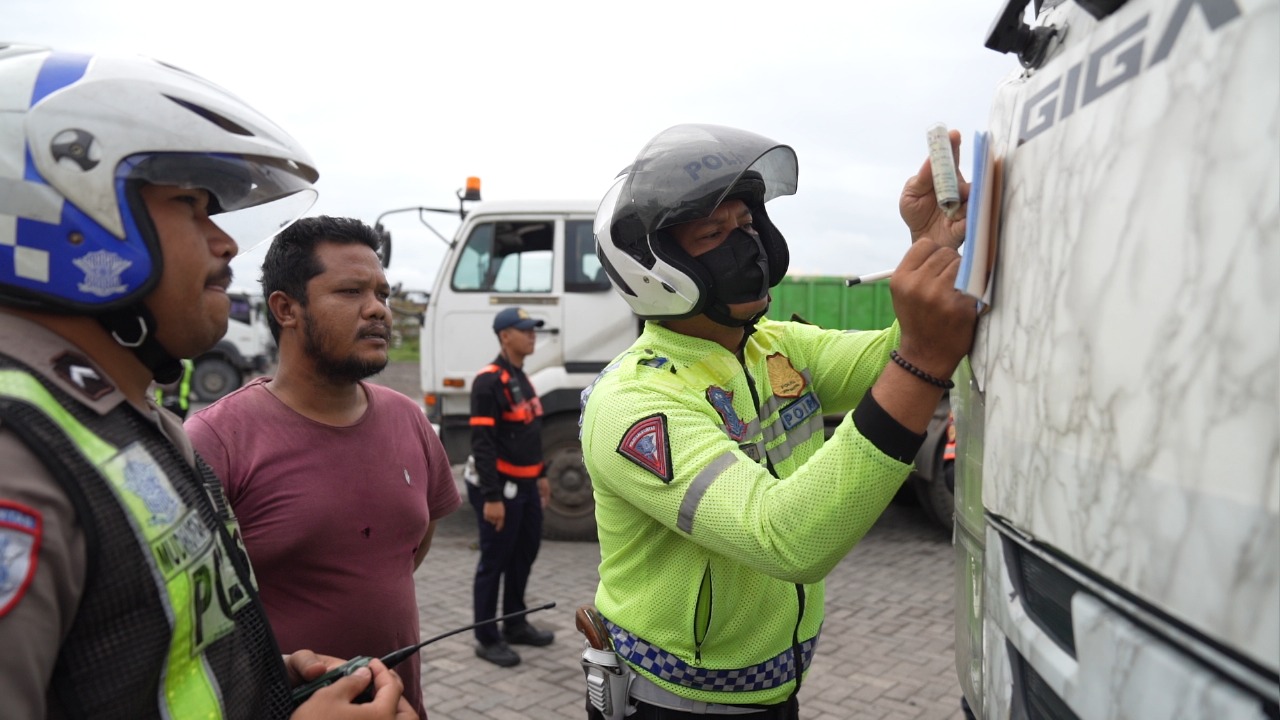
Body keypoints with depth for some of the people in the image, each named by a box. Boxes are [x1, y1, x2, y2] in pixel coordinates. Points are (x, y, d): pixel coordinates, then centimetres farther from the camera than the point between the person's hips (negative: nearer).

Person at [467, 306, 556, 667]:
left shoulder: (522, 378, 13)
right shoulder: (489, 381, -17)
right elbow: (482, 443, -21)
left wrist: (540, 475, 21)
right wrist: (491, 497, -24)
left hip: (525, 485, 9)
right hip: (501, 487, -9)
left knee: (525, 555, 17)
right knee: (494, 562, 1)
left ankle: (516, 625, 32)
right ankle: (487, 638, 14)